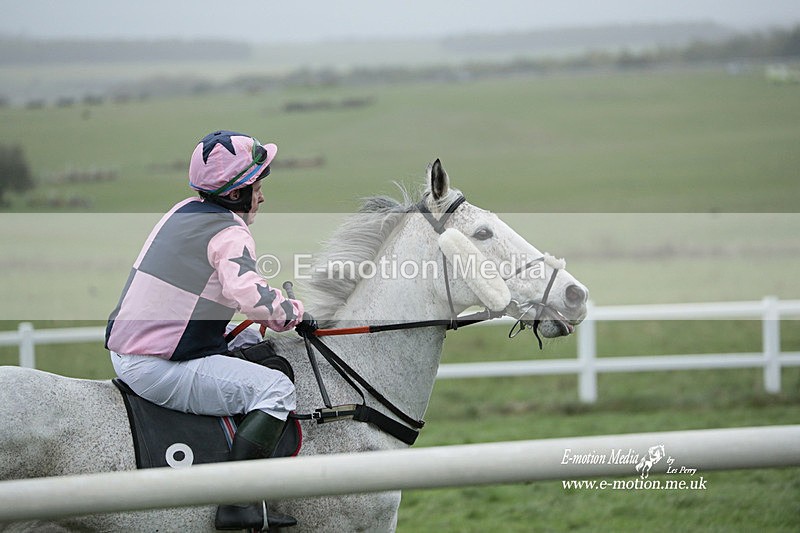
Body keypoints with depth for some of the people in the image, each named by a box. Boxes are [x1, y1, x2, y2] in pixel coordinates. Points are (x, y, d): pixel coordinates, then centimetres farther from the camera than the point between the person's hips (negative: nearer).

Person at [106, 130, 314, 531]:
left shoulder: (184, 211, 13)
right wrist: (292, 313, -13)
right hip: (161, 370, -10)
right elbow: (248, 293, -32)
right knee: (275, 389, -14)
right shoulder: (230, 234, -15)